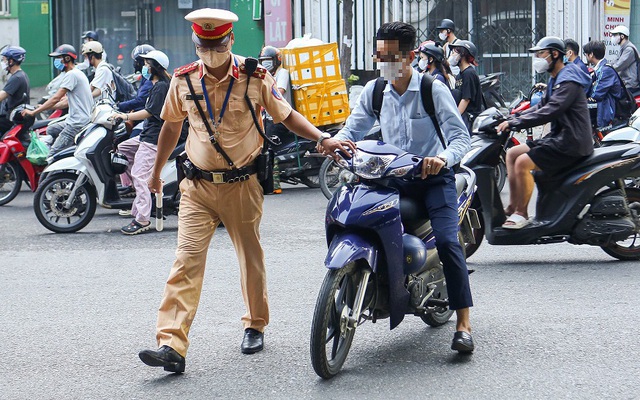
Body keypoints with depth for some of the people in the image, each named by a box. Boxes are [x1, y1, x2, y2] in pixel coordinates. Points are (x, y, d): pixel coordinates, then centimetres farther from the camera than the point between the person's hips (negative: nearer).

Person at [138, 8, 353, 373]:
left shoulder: (256, 78, -6)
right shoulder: (183, 80, 1)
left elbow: (287, 115, 4)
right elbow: (172, 126, 16)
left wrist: (323, 138, -11)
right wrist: (156, 172, 25)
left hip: (243, 185, -1)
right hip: (198, 186, 1)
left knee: (251, 258, 12)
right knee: (187, 261, -10)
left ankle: (255, 326, 34)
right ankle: (172, 346, -16)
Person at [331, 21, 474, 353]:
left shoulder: (433, 89, -9)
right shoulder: (373, 91, 5)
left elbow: (461, 137, -15)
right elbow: (353, 129, 3)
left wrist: (443, 158, -38)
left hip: (433, 176, -5)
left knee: (447, 242, -23)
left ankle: (463, 325, -21)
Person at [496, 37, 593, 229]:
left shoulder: (569, 82, -16)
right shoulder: (555, 80, 18)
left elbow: (549, 112, -27)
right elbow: (542, 106, 18)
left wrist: (514, 124, -27)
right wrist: (512, 119, 4)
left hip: (571, 143, -11)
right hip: (558, 137, 11)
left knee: (522, 163, -23)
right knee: (512, 153, 9)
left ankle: (522, 214, -12)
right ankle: (512, 207, 8)